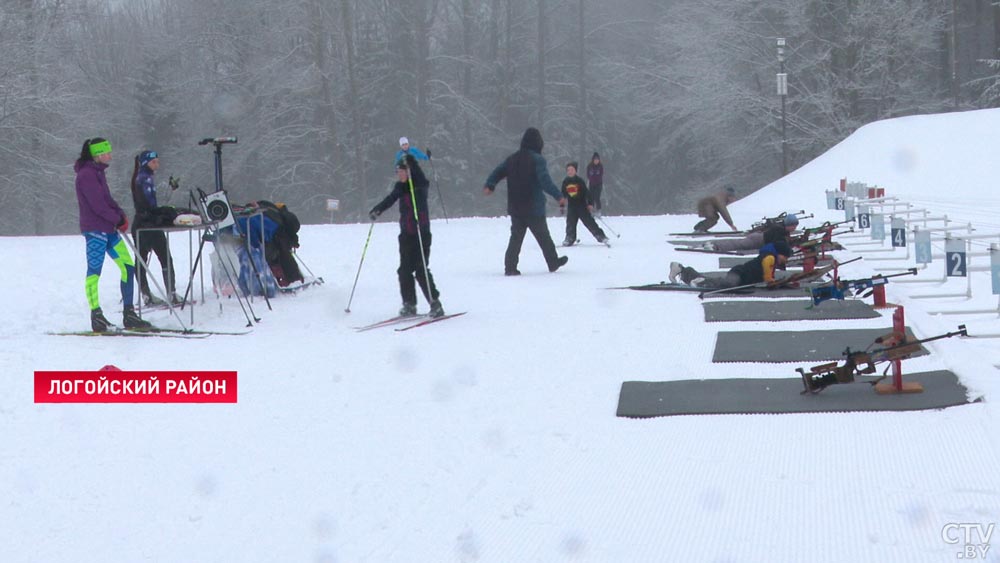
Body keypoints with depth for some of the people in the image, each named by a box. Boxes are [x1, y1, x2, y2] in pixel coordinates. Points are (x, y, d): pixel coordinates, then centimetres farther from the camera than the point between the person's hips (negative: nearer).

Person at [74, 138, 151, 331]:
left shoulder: (98, 172, 16)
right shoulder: (86, 175, -13)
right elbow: (97, 205, -18)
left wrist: (121, 216, 3)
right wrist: (118, 218, -8)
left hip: (109, 229, 10)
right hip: (95, 229, -10)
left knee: (128, 267, 7)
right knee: (94, 271, -6)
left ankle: (129, 315, 11)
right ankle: (96, 316, -4)